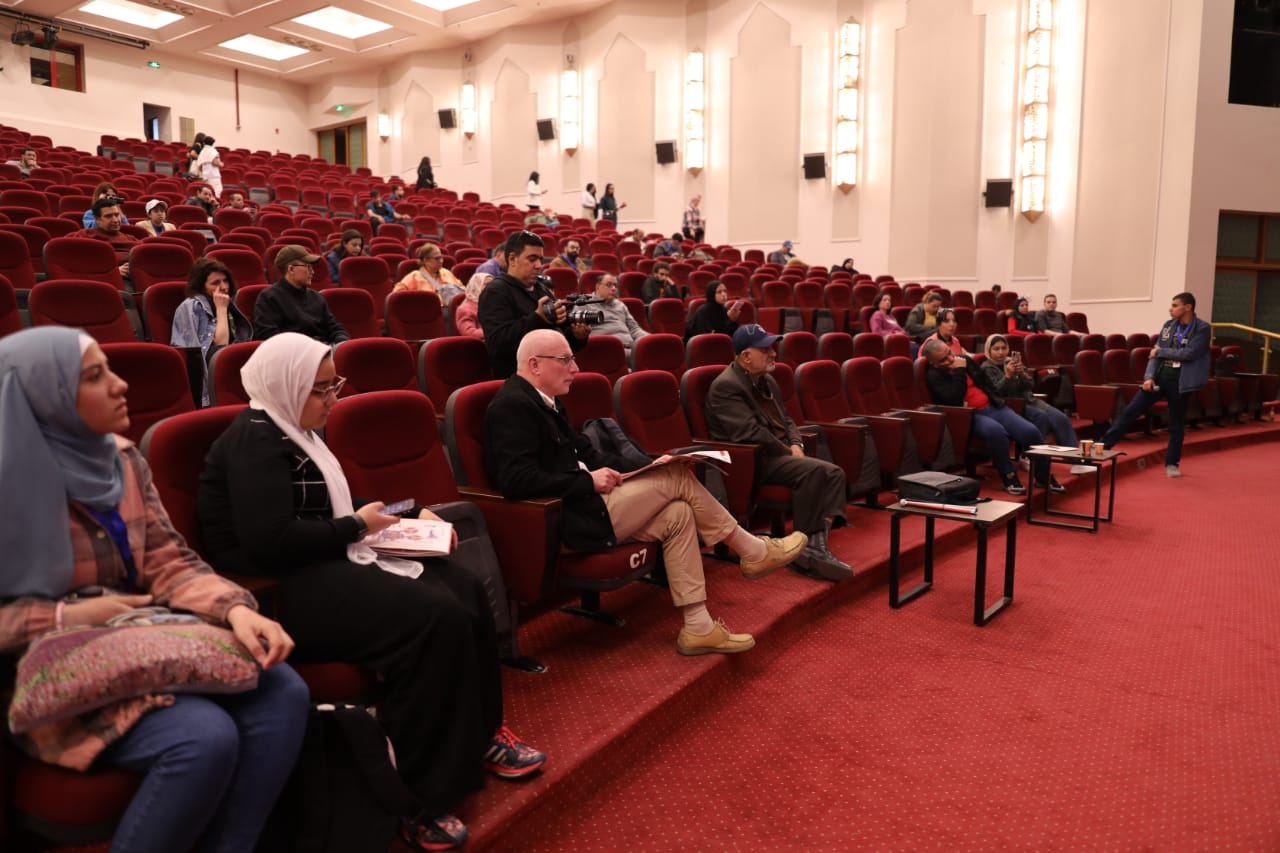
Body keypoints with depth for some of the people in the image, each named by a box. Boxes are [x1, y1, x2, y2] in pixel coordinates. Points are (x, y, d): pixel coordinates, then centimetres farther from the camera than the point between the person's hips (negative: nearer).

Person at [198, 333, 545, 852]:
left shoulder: (296, 431, 17)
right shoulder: (256, 440, -14)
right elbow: (271, 542, -26)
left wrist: (413, 514, 10)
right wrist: (358, 527, -14)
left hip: (323, 565, 10)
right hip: (280, 589, -10)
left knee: (465, 588, -5)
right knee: (435, 616, -26)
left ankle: (480, 734, 10)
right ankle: (416, 794, -15)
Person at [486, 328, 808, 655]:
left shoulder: (545, 399, 15)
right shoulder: (512, 405, -16)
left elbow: (581, 450, 18)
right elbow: (516, 480, -26)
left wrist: (644, 469, 5)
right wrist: (588, 481, -20)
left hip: (578, 505, 10)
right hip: (563, 520, -10)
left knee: (677, 514, -1)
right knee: (677, 477, -9)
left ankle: (698, 627, 3)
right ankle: (753, 552, 9)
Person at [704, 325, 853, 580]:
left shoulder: (767, 381, 17)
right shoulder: (726, 386, -13)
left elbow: (786, 421, 22)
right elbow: (752, 433, -21)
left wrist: (796, 446, 1)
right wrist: (788, 453, -13)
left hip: (778, 454, 9)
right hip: (750, 460, -9)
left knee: (834, 472, -10)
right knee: (812, 470, -29)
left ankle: (818, 542, -20)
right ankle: (805, 548, -22)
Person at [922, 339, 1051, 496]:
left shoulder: (964, 360, 12)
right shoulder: (933, 375, -6)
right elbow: (953, 399, -21)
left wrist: (998, 401, 13)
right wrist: (959, 371, -15)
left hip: (993, 407, 6)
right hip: (969, 416, -6)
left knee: (1030, 431, -16)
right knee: (995, 430, -39)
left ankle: (1043, 476, 4)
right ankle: (1009, 477, -20)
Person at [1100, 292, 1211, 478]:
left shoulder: (1202, 329, -6)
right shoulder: (1168, 325, 8)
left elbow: (1189, 353, -18)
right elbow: (1155, 353, 5)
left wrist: (1161, 351, -9)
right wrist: (1149, 376, -7)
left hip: (1180, 381, -4)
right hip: (1158, 377, 4)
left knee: (1176, 424, 7)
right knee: (1129, 412, -1)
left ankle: (1172, 464, 21)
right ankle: (1102, 446, 2)